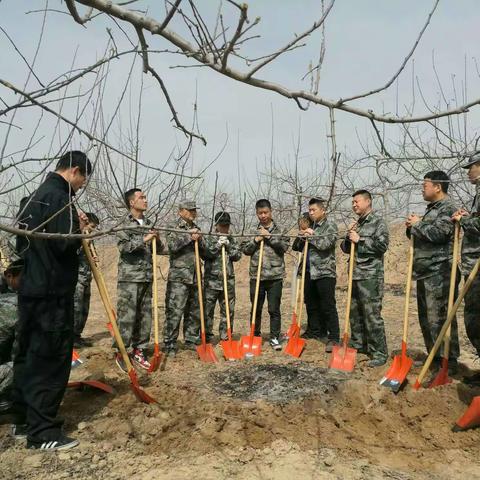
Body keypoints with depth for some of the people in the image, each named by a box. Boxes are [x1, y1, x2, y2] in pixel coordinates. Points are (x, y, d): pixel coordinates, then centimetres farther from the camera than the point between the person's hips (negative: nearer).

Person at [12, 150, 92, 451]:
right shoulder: (60, 198, -14)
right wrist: (80, 229, -4)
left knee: (28, 354, 16)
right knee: (51, 359, -3)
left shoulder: (33, 197, 17)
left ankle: (23, 417, 29)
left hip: (31, 289, 10)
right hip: (52, 292, -10)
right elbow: (65, 244, -24)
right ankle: (43, 432, 4)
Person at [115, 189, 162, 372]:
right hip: (129, 278, -6)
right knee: (126, 316, -4)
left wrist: (157, 240, -2)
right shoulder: (124, 224, -2)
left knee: (145, 316, 8)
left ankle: (139, 351, 19)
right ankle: (121, 353, 9)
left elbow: (158, 250, 18)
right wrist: (144, 239, -17)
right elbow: (124, 246, -16)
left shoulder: (149, 224, 15)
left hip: (147, 278, 6)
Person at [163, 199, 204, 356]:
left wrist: (199, 240, -2)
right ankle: (169, 345, 3)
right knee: (174, 311, -6)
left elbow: (205, 253, 16)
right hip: (178, 277, -6)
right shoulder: (174, 228, 0)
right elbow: (171, 245, -18)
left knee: (195, 312, 12)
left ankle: (191, 340, 26)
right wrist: (189, 237, -15)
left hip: (195, 277, 6)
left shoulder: (196, 230, 18)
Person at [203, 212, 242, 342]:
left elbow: (237, 256, 3)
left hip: (228, 280, 3)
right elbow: (205, 254, -9)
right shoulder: (210, 239, 4)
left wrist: (228, 246, -8)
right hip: (211, 279, -3)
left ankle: (225, 336, 19)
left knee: (228, 310, 7)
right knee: (207, 309, 0)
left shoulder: (232, 240, 14)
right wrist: (217, 245, -14)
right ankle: (207, 337, 10)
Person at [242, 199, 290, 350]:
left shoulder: (279, 230, 3)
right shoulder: (253, 231, 7)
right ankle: (255, 336, 27)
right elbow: (245, 249, 4)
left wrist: (270, 237, -13)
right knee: (256, 309, 11)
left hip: (275, 275, -2)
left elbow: (284, 246, -8)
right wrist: (255, 240, -10)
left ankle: (275, 338, 15)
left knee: (274, 309, 3)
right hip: (256, 275, 2)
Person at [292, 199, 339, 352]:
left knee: (328, 306, -6)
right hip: (309, 272, 7)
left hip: (325, 272, -7)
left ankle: (333, 338, -1)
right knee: (311, 304, 15)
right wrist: (301, 237, -5)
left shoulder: (330, 226, -3)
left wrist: (311, 236, -9)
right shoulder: (309, 226, 16)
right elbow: (296, 247, 15)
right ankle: (314, 331, 29)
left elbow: (325, 244, -20)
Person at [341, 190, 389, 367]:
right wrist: (349, 236, 0)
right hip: (356, 275, 8)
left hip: (371, 276, -7)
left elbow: (382, 245, -15)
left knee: (372, 315, -7)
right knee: (355, 312, 12)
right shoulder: (357, 224, 18)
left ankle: (379, 353, 2)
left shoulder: (377, 221, -4)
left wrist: (360, 240, -11)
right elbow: (345, 249, 19)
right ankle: (358, 344, 26)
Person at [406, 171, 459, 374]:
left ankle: (448, 361, 1)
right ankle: (434, 357, 24)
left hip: (438, 273, -10)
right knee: (425, 317, 13)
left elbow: (437, 233, -22)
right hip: (424, 272, 10)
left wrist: (418, 224, -7)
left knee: (439, 318, -9)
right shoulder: (431, 209, 21)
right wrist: (411, 227, 7)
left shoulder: (448, 208, -8)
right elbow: (419, 237, 27)